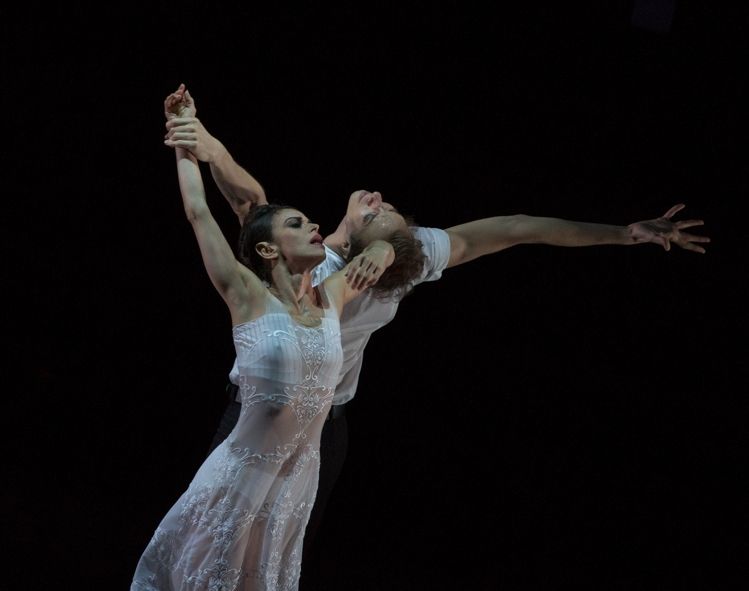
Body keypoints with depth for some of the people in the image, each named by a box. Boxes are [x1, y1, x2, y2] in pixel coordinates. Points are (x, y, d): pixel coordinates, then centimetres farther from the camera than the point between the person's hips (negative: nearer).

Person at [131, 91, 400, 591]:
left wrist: (374, 258, -4)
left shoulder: (331, 298, 4)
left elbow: (385, 247, 19)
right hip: (243, 474, -4)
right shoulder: (249, 296, -8)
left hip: (300, 476, 4)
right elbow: (199, 212, -7)